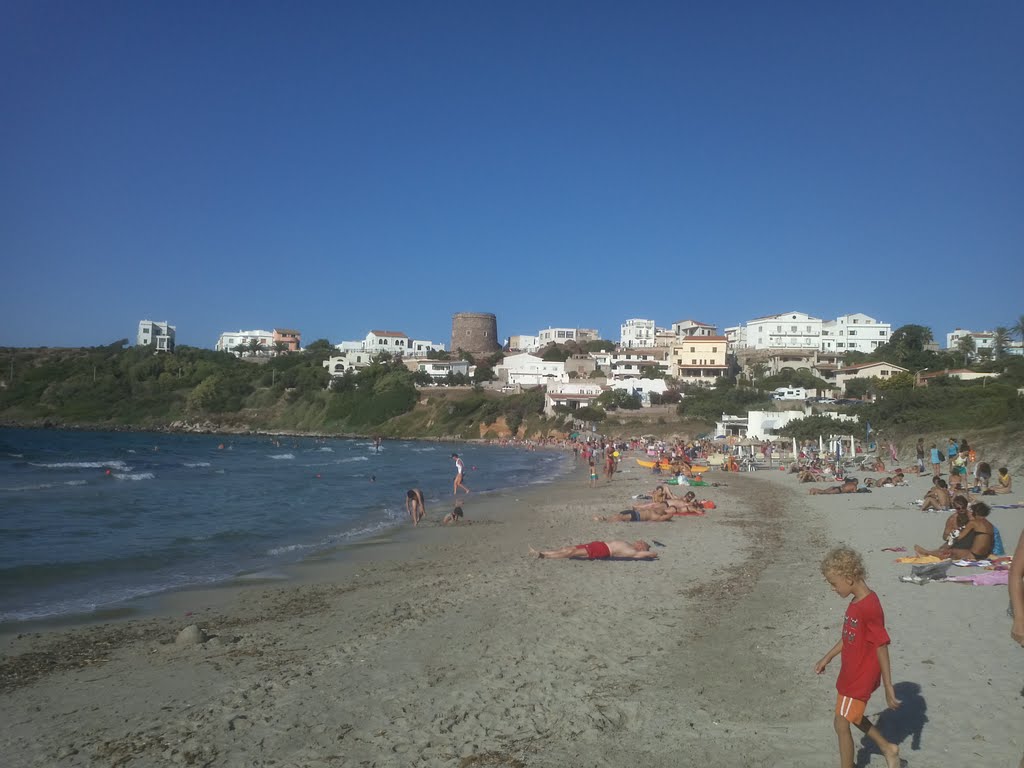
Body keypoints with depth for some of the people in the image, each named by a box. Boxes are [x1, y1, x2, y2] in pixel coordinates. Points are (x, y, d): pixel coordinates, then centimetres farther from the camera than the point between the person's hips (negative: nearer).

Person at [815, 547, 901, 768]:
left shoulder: (870, 608, -28)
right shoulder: (856, 601, 0)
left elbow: (882, 649, -24)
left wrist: (888, 688, -18)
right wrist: (827, 658, 20)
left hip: (860, 677, -9)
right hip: (851, 673, 9)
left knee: (841, 724, 3)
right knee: (853, 716, 25)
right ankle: (888, 748, 41)